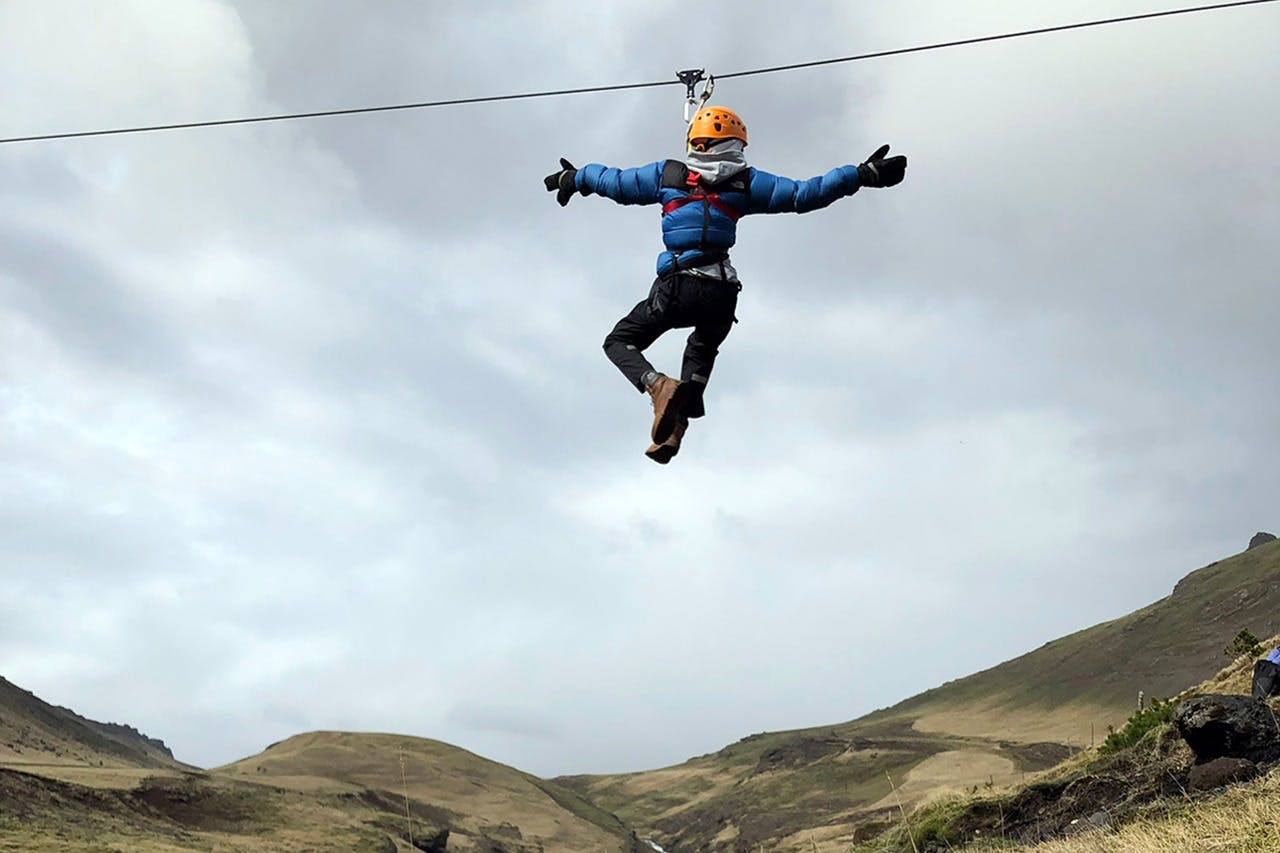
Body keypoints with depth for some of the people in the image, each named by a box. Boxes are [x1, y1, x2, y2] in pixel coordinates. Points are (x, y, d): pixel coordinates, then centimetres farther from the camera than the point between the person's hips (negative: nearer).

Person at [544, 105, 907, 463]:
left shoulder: (667, 174, 8)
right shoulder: (747, 182, 7)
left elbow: (616, 183, 17)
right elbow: (804, 194, 3)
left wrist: (575, 177, 36)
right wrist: (864, 174, 8)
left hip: (676, 288, -2)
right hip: (721, 292, 2)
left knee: (619, 342, 17)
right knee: (702, 348, 32)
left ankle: (658, 384, -14)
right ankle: (675, 427, 13)